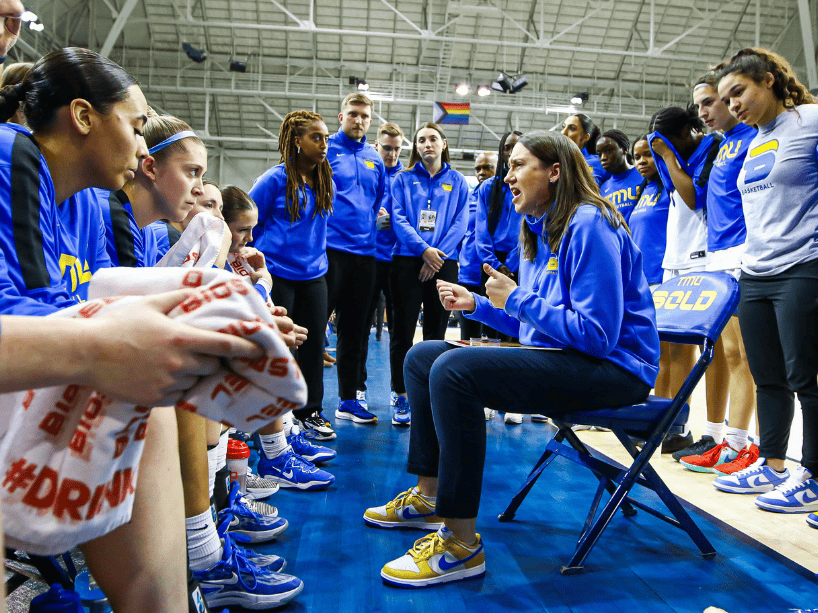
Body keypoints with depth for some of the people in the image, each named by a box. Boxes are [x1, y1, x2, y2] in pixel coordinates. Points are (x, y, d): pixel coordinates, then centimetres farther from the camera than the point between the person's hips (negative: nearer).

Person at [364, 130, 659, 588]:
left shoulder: (589, 225, -16)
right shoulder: (540, 231, 13)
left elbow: (596, 334, -23)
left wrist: (517, 300, -17)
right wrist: (476, 305, 12)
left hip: (612, 368, -10)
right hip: (558, 358, 10)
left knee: (454, 370, -30)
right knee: (423, 357, 9)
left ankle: (462, 544, -20)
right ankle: (428, 498, 16)